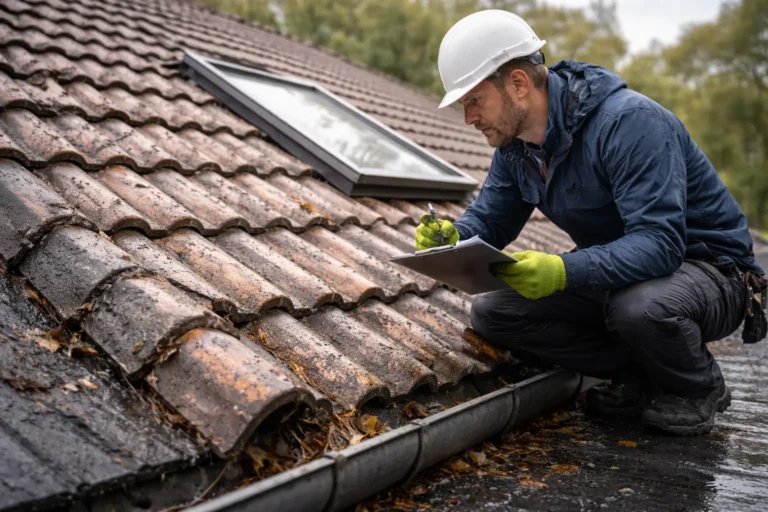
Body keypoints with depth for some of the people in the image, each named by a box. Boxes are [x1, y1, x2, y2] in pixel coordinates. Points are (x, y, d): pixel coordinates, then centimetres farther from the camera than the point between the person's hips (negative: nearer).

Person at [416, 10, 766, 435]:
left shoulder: (628, 121, -27)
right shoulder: (514, 144, -2)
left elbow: (660, 243, -35)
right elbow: (488, 221, 3)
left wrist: (565, 271, -50)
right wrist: (453, 237, -21)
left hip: (708, 268, -6)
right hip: (615, 272, 7)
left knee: (639, 307, -42)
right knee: (490, 313, -10)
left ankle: (698, 388, -5)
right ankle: (640, 373, -1)